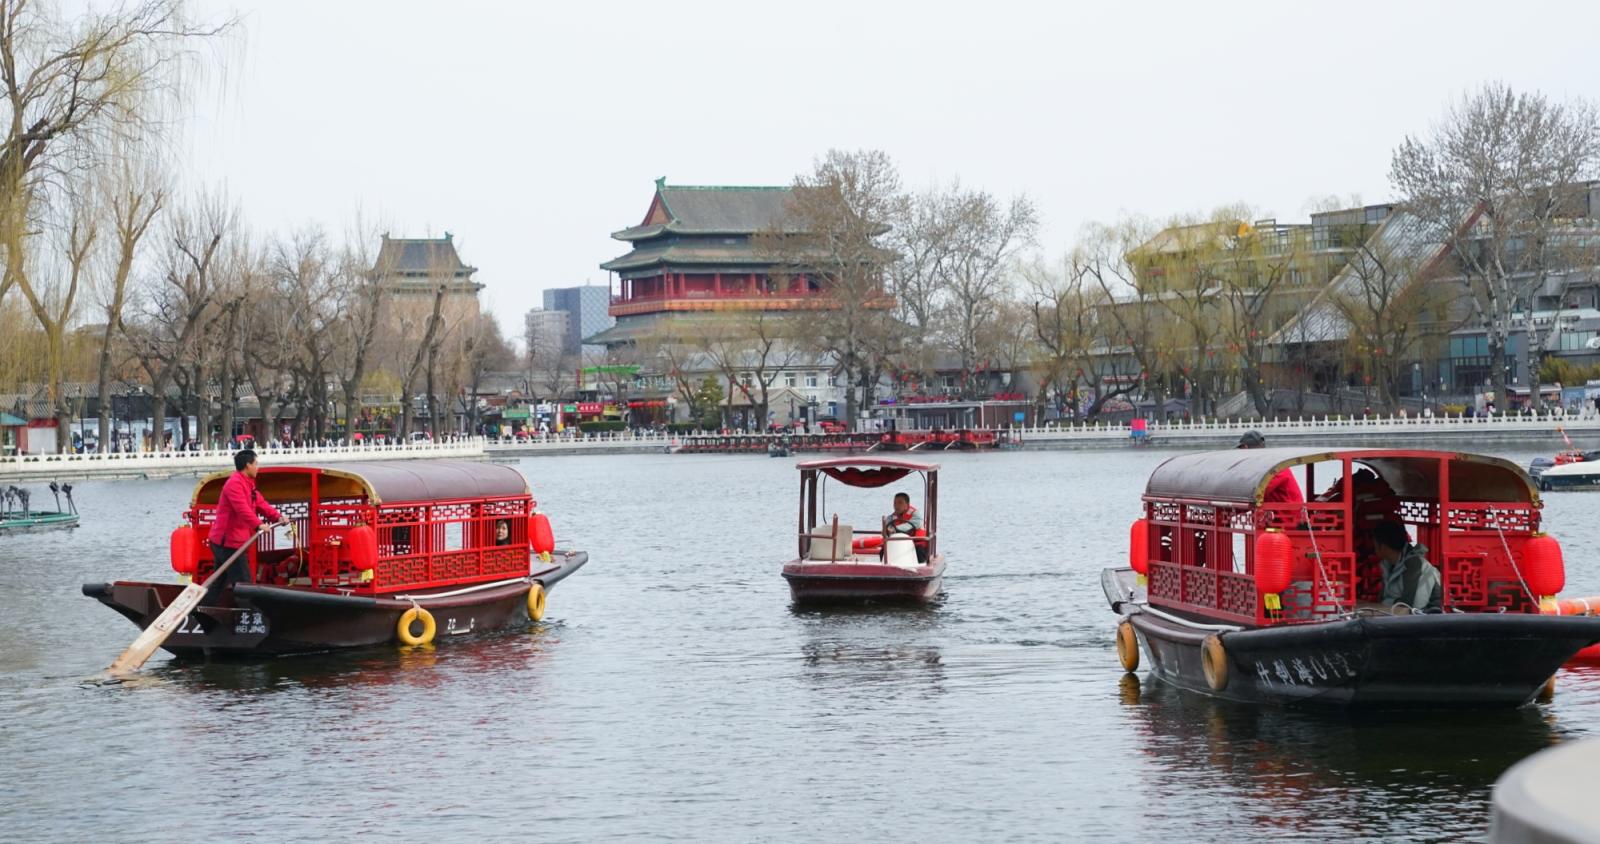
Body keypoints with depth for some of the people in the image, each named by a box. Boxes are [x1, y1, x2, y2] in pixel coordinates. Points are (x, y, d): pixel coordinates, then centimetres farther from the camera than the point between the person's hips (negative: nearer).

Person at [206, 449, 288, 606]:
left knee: (220, 582, 16)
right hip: (228, 542, -11)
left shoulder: (248, 484, 18)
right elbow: (242, 508, -30)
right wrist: (258, 525, -41)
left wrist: (277, 517, -4)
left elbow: (260, 504, 11)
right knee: (243, 583, -9)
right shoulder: (235, 484, -16)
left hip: (222, 541, 11)